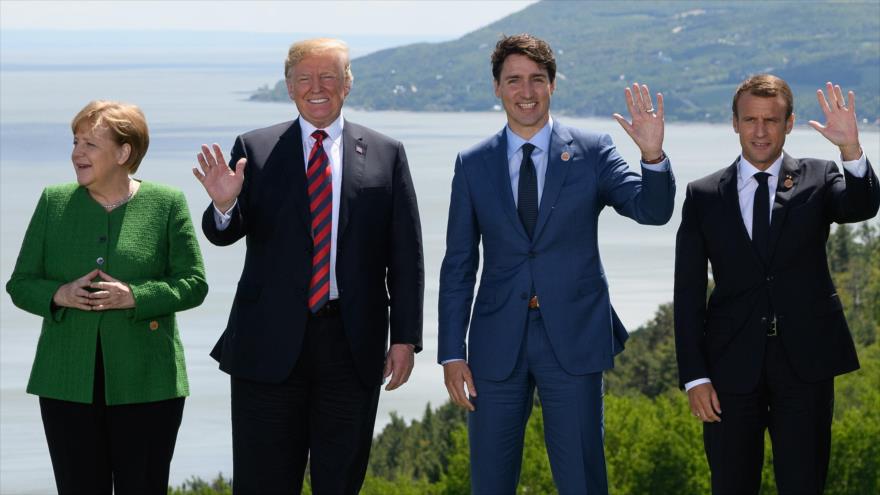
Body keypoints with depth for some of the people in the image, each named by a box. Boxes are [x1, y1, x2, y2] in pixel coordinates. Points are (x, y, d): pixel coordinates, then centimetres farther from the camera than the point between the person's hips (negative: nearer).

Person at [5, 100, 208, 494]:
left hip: (145, 384, -2)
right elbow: (20, 284, 10)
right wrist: (60, 295, -12)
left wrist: (134, 297, -17)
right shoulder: (54, 202, 9)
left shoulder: (167, 204, 2)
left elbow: (194, 284, -1)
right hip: (68, 384, 2)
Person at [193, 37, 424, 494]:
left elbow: (406, 255, 5)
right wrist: (224, 203, -25)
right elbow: (222, 233, -2)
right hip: (271, 343, -1)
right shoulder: (255, 149, 5)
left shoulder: (385, 155, 6)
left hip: (352, 343, 1)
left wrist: (405, 337, 0)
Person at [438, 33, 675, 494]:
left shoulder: (592, 152, 1)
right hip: (498, 341, 2)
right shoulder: (473, 164, 6)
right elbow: (459, 266, 7)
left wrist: (653, 154, -30)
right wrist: (452, 352, 2)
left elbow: (653, 210, -11)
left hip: (572, 338, -2)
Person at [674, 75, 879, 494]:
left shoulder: (818, 180, 5)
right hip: (733, 365, 1)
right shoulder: (703, 196, 5)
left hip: (805, 364, 0)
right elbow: (688, 294, 3)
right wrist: (695, 377, -4)